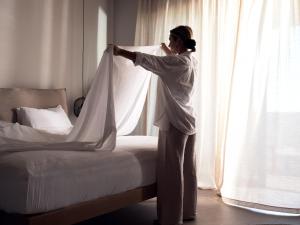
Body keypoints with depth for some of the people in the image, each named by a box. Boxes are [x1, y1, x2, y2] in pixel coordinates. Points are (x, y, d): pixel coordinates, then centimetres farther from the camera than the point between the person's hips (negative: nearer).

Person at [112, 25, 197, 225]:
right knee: (187, 168, 15)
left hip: (174, 122, -9)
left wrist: (120, 51, -9)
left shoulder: (178, 62, -17)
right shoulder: (192, 60, 9)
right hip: (188, 122, 9)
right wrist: (168, 51, 51)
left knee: (171, 170, -3)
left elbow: (147, 60, -18)